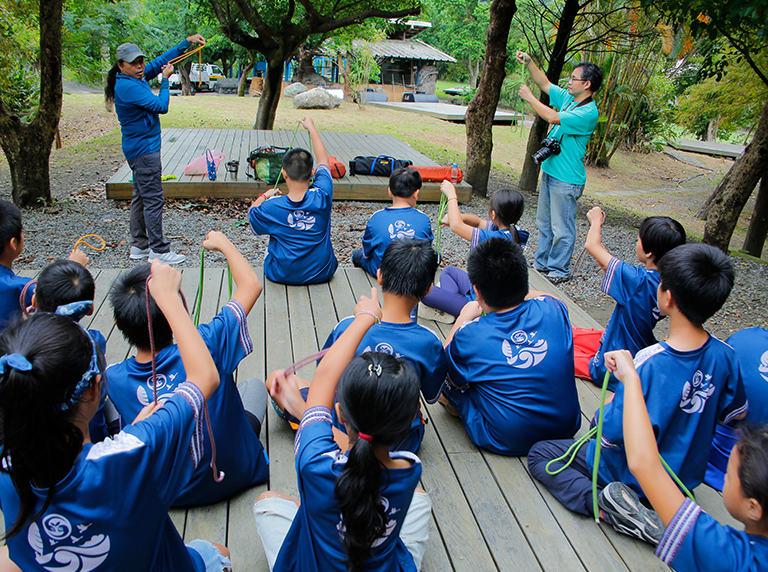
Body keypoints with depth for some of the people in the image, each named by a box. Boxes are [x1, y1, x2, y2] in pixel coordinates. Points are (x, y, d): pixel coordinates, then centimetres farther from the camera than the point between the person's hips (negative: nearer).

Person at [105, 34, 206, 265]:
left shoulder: (137, 77, 9)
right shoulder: (128, 86, -19)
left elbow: (161, 61, 16)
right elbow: (161, 106, -20)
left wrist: (187, 42, 11)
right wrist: (165, 80, -7)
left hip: (138, 148, 11)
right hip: (144, 149, -11)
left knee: (141, 197, 14)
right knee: (153, 200, -8)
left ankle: (139, 246, 22)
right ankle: (159, 250, -3)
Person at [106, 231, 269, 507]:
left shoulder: (113, 378, -22)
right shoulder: (205, 347, -32)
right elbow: (251, 284, -19)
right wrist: (221, 242, -3)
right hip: (233, 477, -2)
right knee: (253, 385, 22)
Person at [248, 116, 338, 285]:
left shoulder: (270, 207, -21)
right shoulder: (322, 197, -19)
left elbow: (251, 214, 4)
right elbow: (323, 160, 0)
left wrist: (264, 196, 20)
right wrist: (311, 127, 14)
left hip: (281, 275, -1)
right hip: (322, 274, 1)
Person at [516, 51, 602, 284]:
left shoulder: (589, 113, -19)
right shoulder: (568, 98, 7)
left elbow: (554, 118, -26)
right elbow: (545, 83, 16)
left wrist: (530, 98, -15)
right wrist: (529, 63, 3)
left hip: (567, 179, -9)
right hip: (550, 171, 9)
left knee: (562, 228, 0)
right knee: (544, 222, 17)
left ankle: (559, 270, 13)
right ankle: (541, 262, 30)